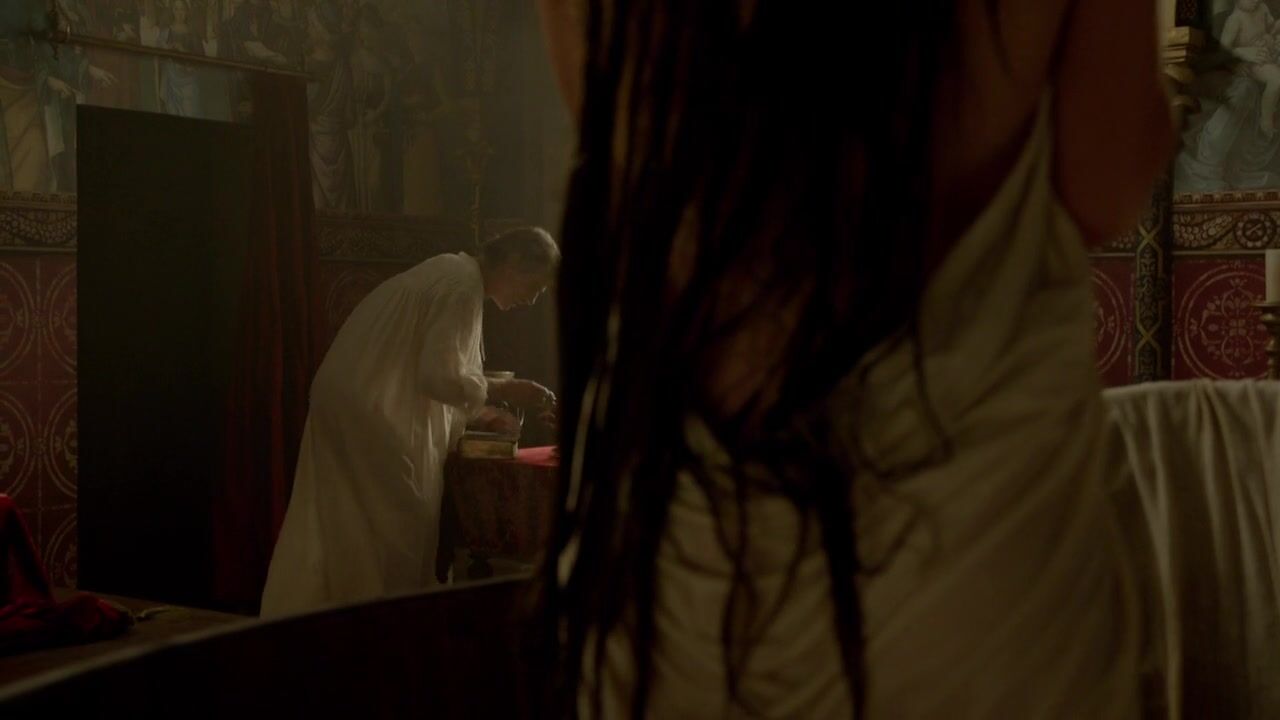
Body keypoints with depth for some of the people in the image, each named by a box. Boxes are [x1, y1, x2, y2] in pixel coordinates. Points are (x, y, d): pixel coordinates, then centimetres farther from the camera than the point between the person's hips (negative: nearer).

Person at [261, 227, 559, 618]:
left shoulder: (452, 273, 15)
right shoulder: (463, 288, -16)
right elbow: (438, 377, -22)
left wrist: (478, 409, 16)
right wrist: (502, 390, -11)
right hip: (371, 412, -10)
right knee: (398, 525, -1)